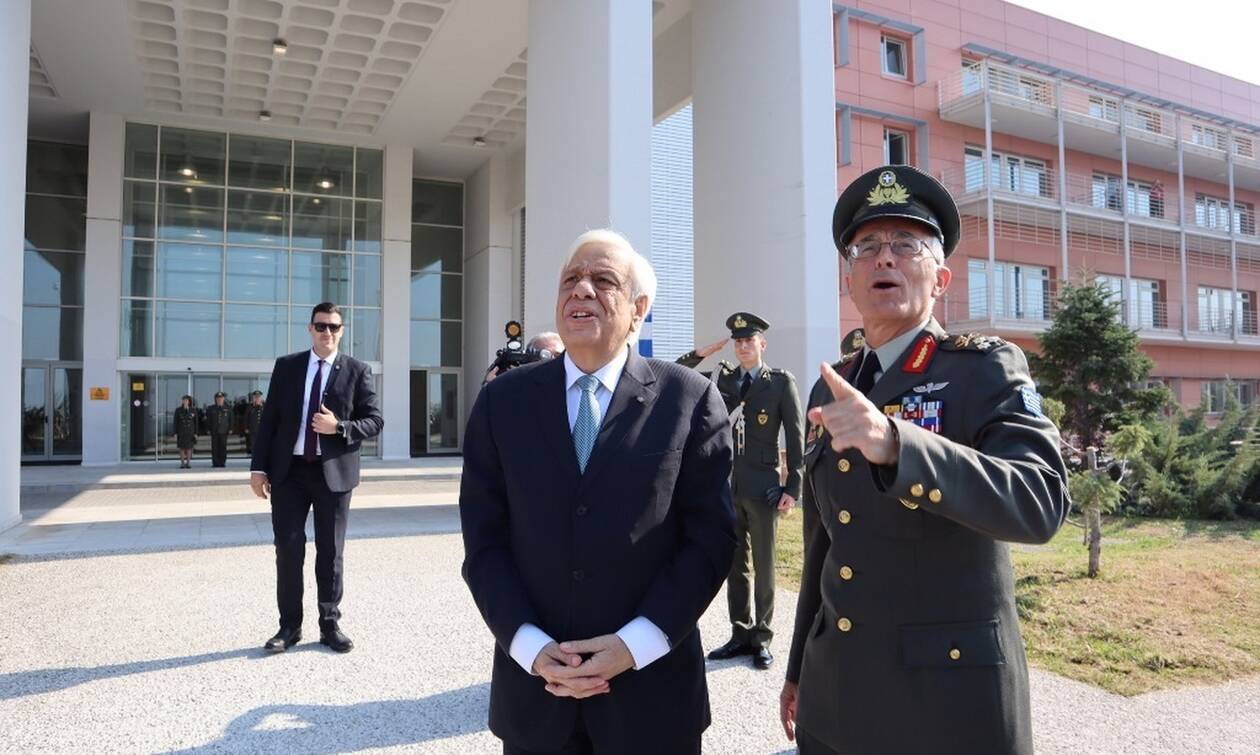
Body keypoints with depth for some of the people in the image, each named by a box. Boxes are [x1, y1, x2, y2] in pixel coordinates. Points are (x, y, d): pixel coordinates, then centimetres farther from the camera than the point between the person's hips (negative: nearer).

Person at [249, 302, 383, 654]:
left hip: (334, 472, -1)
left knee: (331, 551, 7)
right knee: (288, 548, 4)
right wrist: (259, 467, 0)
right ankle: (289, 626, 18)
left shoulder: (357, 371, 1)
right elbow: (269, 419, 6)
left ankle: (330, 625, 19)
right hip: (289, 470, 2)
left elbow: (375, 421, -1)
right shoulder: (286, 366, 7)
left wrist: (338, 427, -18)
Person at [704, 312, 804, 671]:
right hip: (728, 486, 4)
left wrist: (793, 487, -8)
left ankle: (761, 638, 18)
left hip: (762, 486, -4)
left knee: (763, 565, 5)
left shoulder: (781, 381, -1)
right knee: (735, 565, 12)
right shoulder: (725, 380, 10)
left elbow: (796, 436, -3)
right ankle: (740, 634, 24)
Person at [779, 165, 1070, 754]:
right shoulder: (831, 388, 7)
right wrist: (800, 668, 16)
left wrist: (894, 443, -39)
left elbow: (1040, 503, -25)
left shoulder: (985, 369, -8)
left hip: (952, 694, -4)